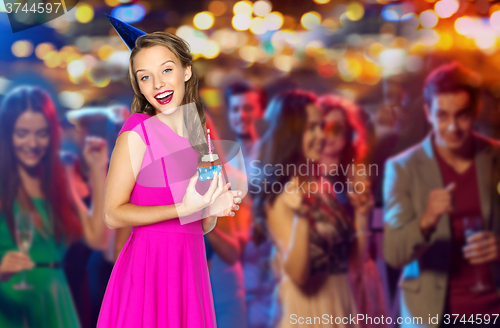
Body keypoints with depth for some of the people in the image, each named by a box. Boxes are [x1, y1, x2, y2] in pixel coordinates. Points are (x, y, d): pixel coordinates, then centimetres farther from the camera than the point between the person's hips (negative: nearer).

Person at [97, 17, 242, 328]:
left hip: (191, 264, 6)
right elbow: (113, 214, -11)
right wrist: (184, 208, -17)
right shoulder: (137, 131, -8)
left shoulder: (200, 136, 9)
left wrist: (215, 209, -5)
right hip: (149, 265, -6)